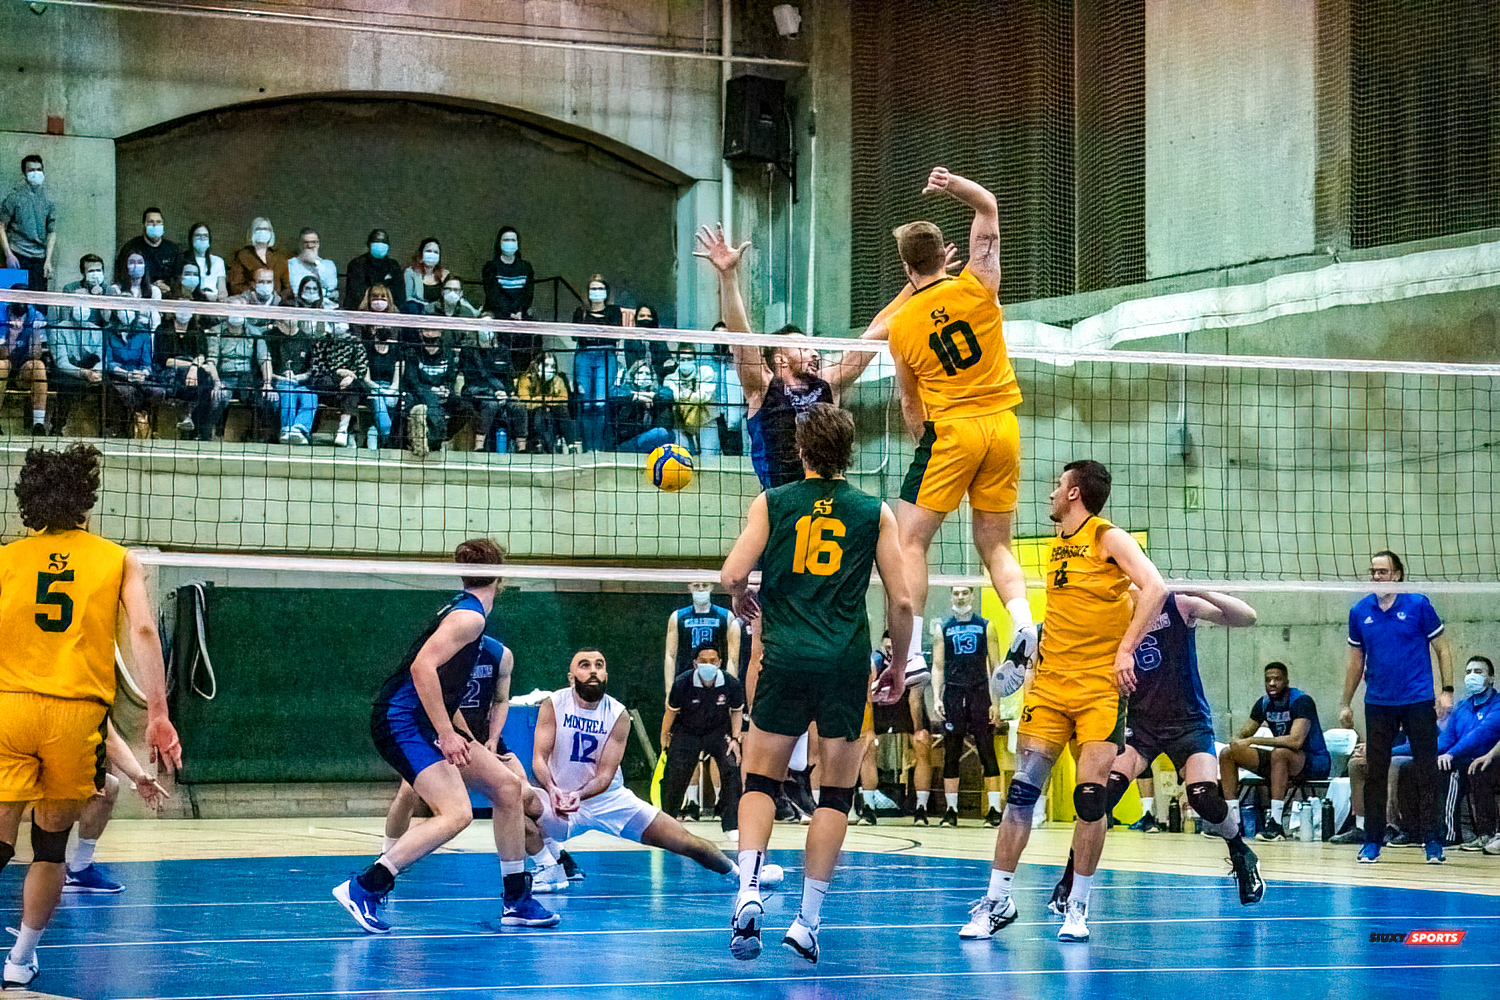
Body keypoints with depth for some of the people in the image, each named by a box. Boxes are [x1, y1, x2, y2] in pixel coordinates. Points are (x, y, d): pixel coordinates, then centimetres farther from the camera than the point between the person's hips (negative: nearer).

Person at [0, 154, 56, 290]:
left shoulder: (48, 200, 11)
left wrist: (48, 260, 3)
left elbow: (52, 231, 13)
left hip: (40, 258, 3)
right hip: (18, 257, -3)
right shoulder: (15, 196, 1)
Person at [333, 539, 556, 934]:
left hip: (428, 722, 10)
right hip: (401, 719, -10)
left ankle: (517, 901, 17)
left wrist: (466, 740, 26)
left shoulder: (464, 610, 18)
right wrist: (446, 734, -24)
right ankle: (364, 887, -24)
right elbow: (422, 667, -25)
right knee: (456, 813, -24)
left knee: (508, 786, 11)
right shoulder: (469, 615, -13)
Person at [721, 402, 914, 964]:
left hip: (786, 658, 0)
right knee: (836, 792, 7)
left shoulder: (773, 503, 3)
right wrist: (899, 666, 16)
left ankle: (749, 891, -10)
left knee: (761, 780, 12)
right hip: (846, 664, 0)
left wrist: (742, 601, 17)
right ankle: (807, 922, 4)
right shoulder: (875, 513, 5)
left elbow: (732, 576, -6)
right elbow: (901, 601, 3)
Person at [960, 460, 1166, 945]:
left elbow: (1154, 588, -18)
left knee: (1090, 796, -9)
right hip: (1050, 684, 6)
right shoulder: (1058, 541, 14)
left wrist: (1126, 649, -22)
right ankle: (998, 900, 6)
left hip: (1101, 686, -6)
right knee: (1023, 791, 0)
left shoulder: (1109, 538, -6)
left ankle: (1078, 906, 3)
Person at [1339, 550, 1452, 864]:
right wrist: (1346, 703, 13)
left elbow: (1442, 649, 1)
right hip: (1378, 704, 3)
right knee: (1374, 774, 4)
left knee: (1426, 773, 0)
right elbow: (1356, 661, 14)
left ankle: (1430, 840, 5)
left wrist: (1447, 690, -8)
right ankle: (1372, 841, 10)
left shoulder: (1418, 605, -4)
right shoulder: (1359, 612, 6)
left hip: (1418, 701, -3)